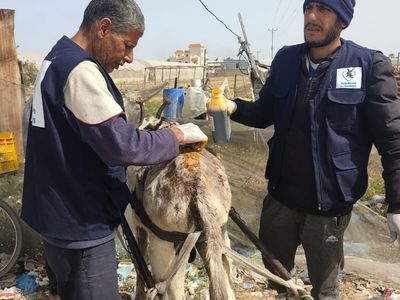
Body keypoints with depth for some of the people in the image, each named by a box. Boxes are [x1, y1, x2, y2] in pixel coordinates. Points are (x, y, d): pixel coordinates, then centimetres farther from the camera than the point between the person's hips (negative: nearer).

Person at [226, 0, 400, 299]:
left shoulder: (369, 65, -13)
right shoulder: (286, 59, 1)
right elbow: (266, 112, 11)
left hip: (329, 204, -4)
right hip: (280, 197, 4)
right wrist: (235, 107, -9)